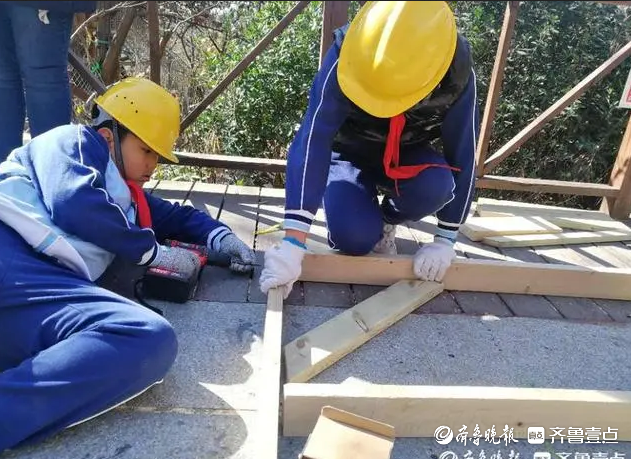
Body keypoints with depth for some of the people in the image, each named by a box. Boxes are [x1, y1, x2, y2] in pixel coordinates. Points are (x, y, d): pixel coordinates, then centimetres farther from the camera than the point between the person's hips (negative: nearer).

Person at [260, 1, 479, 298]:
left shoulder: (458, 74, -27)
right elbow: (311, 143, -39)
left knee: (434, 187, -33)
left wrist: (445, 240, -18)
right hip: (351, 152, -1)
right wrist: (292, 243, -45)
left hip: (408, 155, 2)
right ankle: (368, 217, 13)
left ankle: (385, 221, 1)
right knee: (354, 238, -26)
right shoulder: (345, 58, -32)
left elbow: (463, 158, -19)